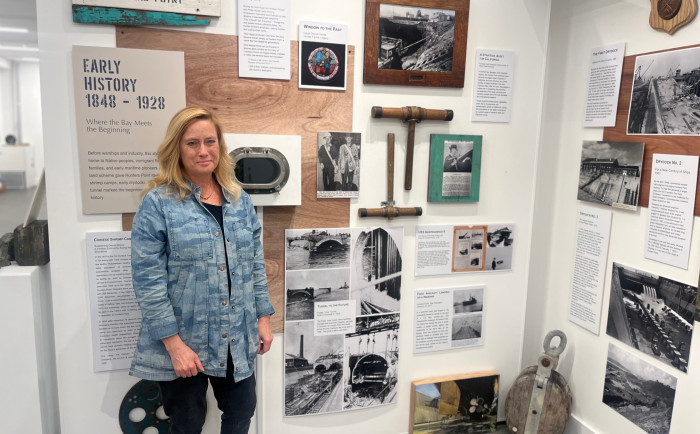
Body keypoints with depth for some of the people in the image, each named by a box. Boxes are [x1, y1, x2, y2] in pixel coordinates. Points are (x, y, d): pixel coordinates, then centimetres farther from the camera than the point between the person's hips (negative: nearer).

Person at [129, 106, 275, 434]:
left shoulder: (239, 200, 5)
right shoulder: (157, 203, -10)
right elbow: (148, 282, -14)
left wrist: (263, 316, 7)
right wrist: (174, 344, -16)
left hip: (237, 341, 4)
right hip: (183, 343, -4)